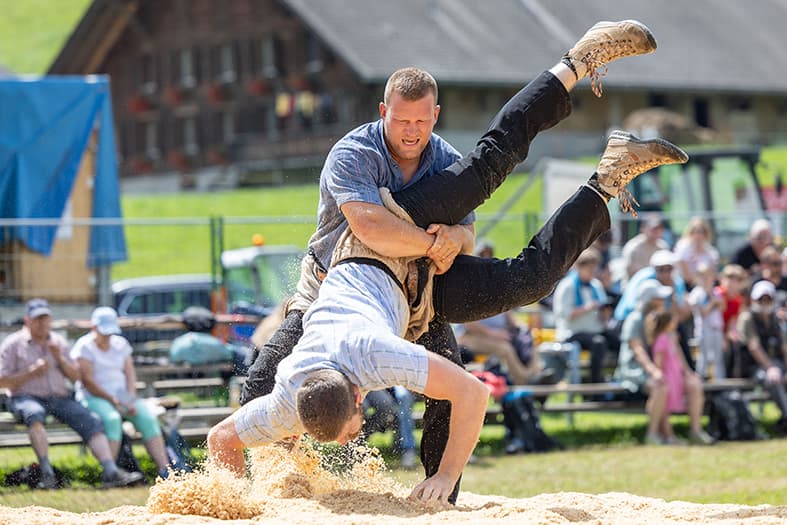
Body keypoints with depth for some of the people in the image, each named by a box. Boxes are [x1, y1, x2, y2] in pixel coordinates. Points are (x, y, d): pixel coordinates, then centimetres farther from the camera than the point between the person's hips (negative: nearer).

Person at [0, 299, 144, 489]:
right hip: (27, 397, -5)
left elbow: (75, 376, 15)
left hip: (60, 398, 5)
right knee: (34, 414, -40)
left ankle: (111, 472, -27)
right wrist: (32, 373, -13)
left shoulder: (58, 342, 18)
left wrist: (60, 358, -2)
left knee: (91, 422, -18)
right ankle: (46, 473, -43)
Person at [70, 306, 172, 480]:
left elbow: (130, 373, 11)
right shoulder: (84, 347, -2)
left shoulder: (120, 343, 16)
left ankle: (164, 469, -31)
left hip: (121, 395, 5)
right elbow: (87, 381, -11)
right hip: (93, 397, -5)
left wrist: (130, 399, -7)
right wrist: (112, 400, -18)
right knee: (111, 418, -37)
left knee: (147, 417, -21)